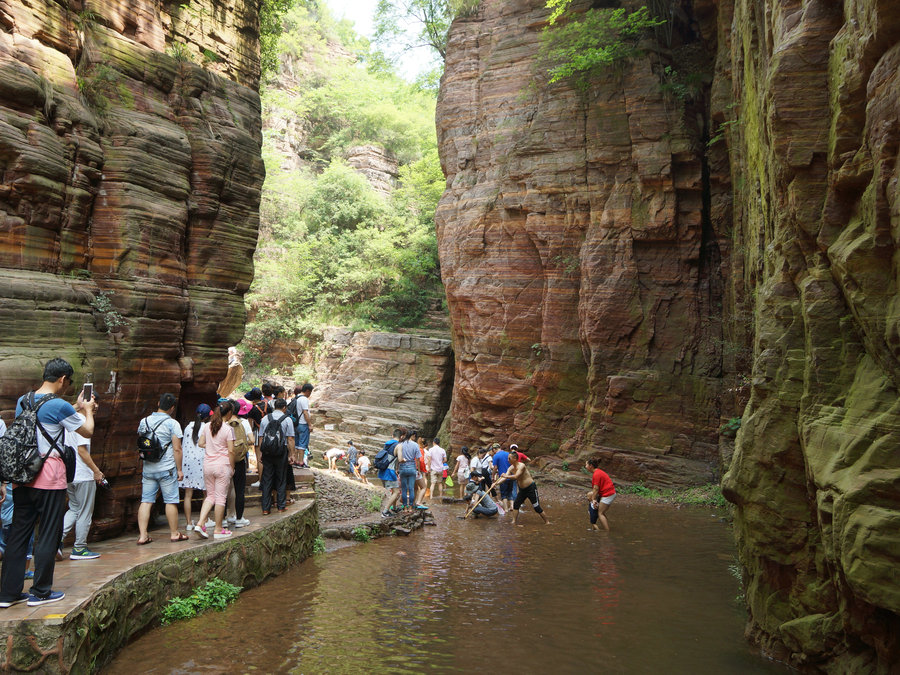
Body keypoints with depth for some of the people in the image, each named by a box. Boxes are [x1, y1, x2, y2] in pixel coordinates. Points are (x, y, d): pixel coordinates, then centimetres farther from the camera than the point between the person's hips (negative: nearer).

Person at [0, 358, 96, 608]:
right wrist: (88, 411, 18)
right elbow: (88, 431, -1)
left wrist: (77, 408, 30)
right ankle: (40, 592, 10)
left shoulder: (22, 402, 9)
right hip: (49, 477, -7)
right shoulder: (59, 406, -12)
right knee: (48, 535, 3)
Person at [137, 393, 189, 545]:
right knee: (171, 501, 4)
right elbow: (177, 449, -11)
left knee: (146, 501, 5)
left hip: (148, 468, 5)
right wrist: (179, 469, -4)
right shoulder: (172, 424, -9)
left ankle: (142, 535, 2)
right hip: (167, 469, -5)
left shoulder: (144, 421, 6)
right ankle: (174, 533, 13)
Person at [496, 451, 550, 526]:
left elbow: (516, 476, -32)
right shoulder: (511, 468, 1)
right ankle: (515, 521, 12)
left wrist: (506, 476, -22)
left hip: (531, 488, -8)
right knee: (516, 504, 3)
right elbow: (505, 477, -3)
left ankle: (547, 522, 7)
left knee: (537, 507, -5)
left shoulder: (521, 466, -23)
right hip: (522, 489, 8)